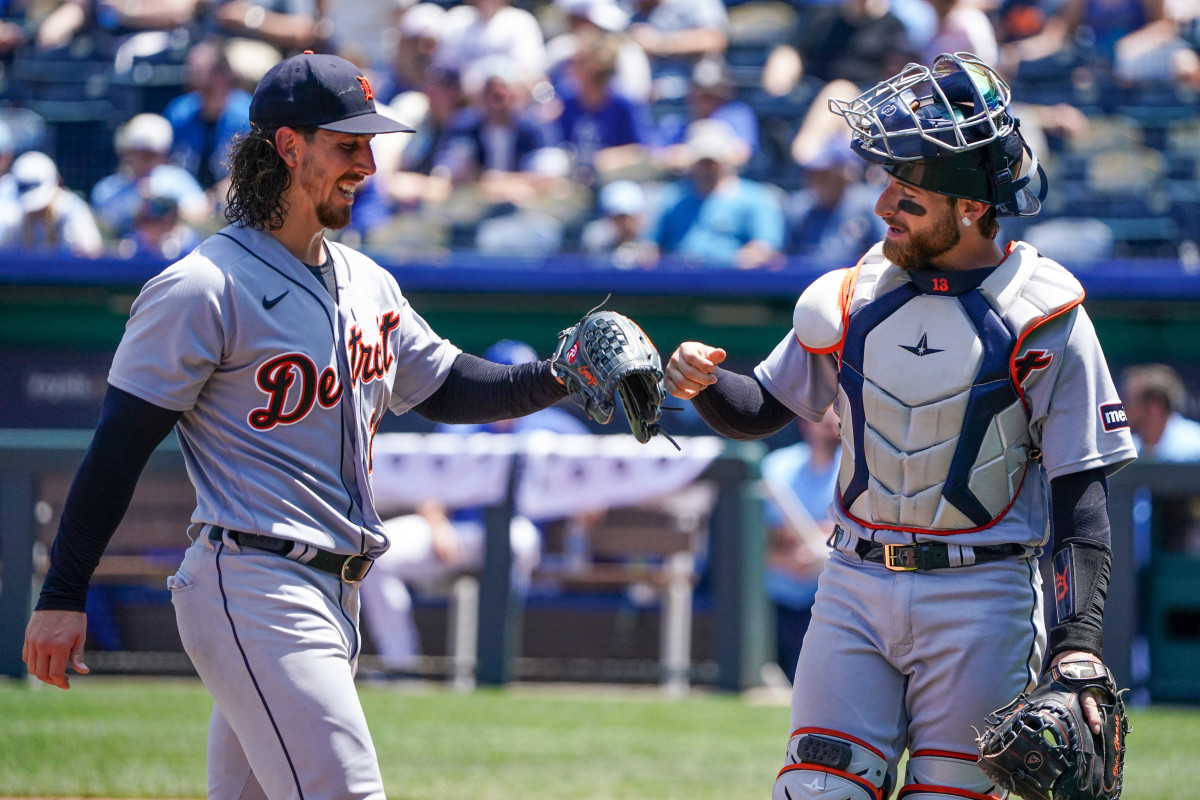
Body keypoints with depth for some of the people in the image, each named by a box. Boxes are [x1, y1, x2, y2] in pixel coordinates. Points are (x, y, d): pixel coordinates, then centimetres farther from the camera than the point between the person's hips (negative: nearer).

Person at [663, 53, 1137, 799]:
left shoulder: (1042, 319, -7)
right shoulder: (854, 297, 5)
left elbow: (1081, 493, -7)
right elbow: (763, 408, 17)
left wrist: (1079, 646, -16)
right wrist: (704, 384, -7)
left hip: (979, 598, -3)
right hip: (856, 589, 4)